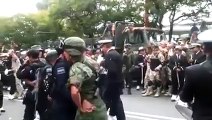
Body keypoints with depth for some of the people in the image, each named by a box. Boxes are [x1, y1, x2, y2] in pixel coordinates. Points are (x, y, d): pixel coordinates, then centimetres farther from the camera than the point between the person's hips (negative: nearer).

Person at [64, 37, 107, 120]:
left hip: (89, 111, -8)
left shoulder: (77, 67, -21)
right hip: (101, 108, 8)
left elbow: (74, 92, -34)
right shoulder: (89, 61, 4)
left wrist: (80, 107, -20)